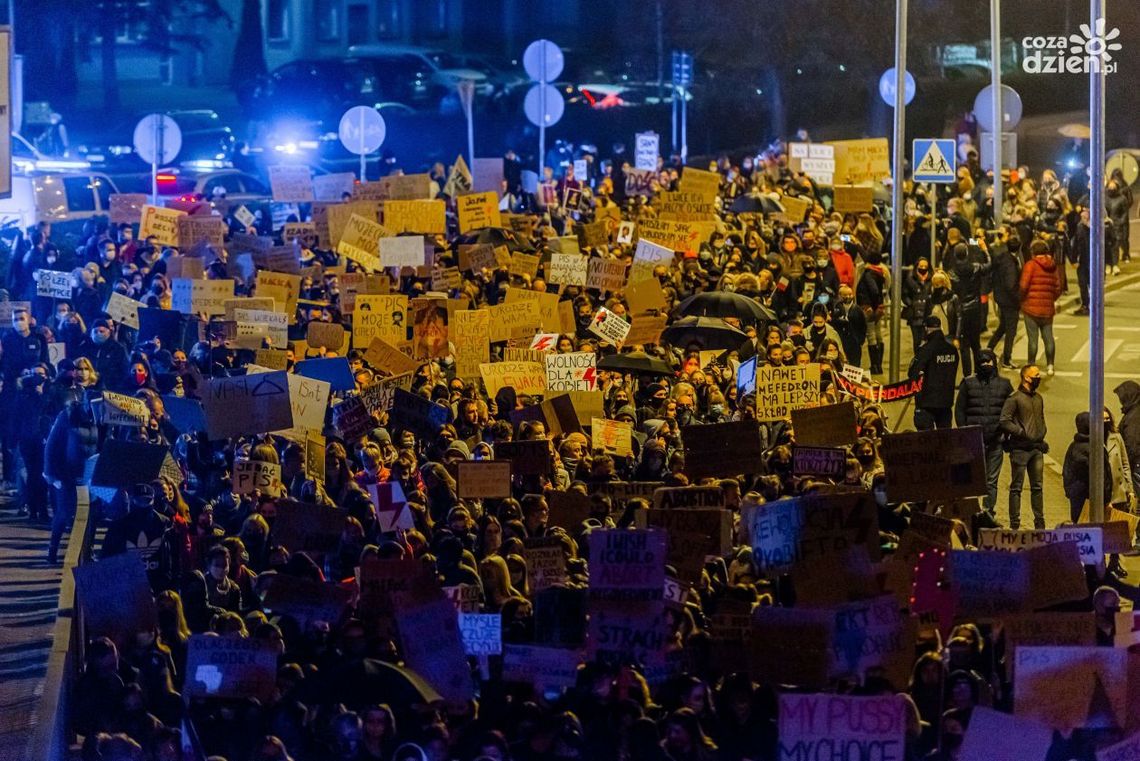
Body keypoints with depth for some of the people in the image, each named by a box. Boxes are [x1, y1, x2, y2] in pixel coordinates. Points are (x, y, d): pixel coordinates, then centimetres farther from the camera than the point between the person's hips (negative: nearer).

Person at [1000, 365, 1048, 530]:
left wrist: (1041, 436, 10)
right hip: (1020, 448, -7)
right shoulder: (1014, 398, -8)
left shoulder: (1038, 398, 15)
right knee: (1016, 487, -2)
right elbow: (1004, 421, -14)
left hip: (1037, 448, 7)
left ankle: (1039, 522, 13)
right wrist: (1023, 433, -17)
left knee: (1038, 487, 8)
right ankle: (1014, 524, 0)